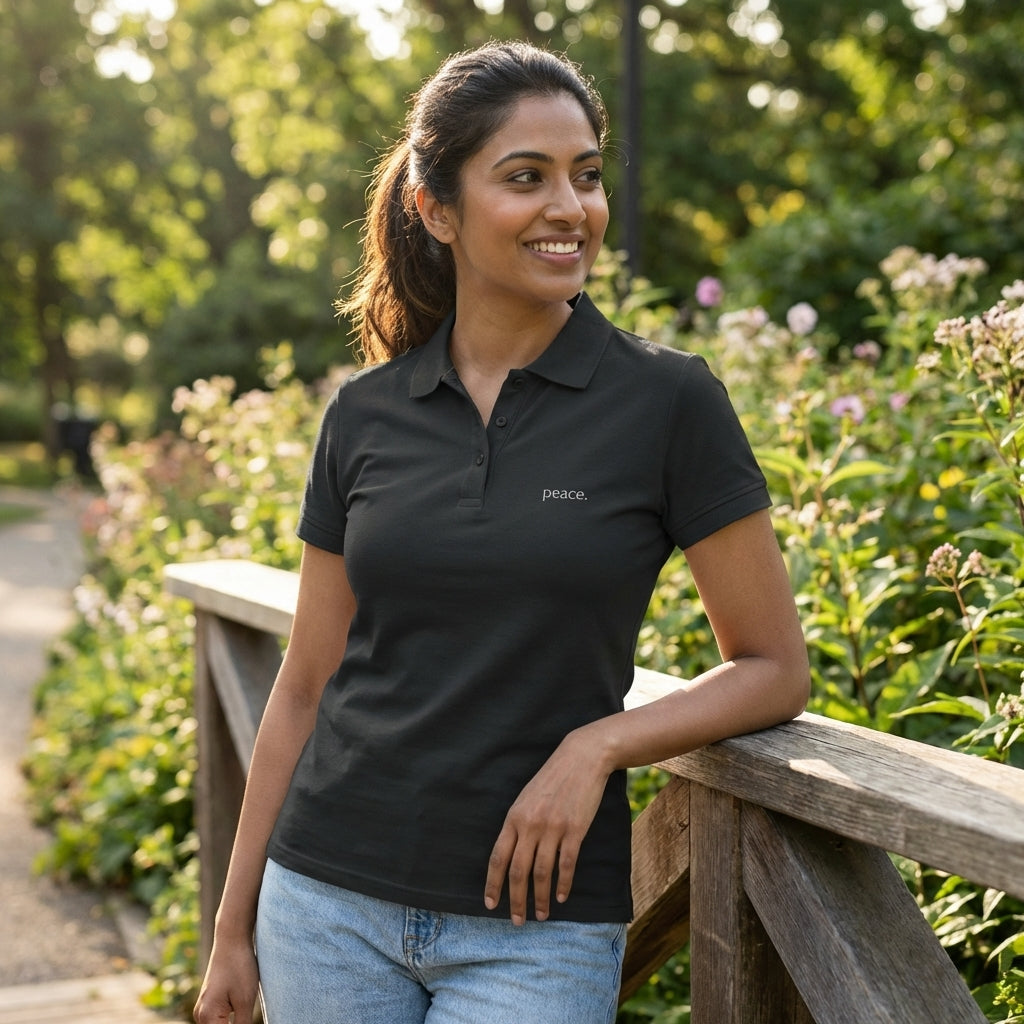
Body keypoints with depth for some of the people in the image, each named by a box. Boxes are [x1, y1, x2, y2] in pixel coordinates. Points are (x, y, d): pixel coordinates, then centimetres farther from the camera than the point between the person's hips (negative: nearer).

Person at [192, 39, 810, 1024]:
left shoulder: (668, 400, -7)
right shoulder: (363, 414, 1)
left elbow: (775, 668, -2)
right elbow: (306, 684, 6)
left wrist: (596, 743, -17)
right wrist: (234, 926, 8)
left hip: (535, 923, -2)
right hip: (330, 902, 3)